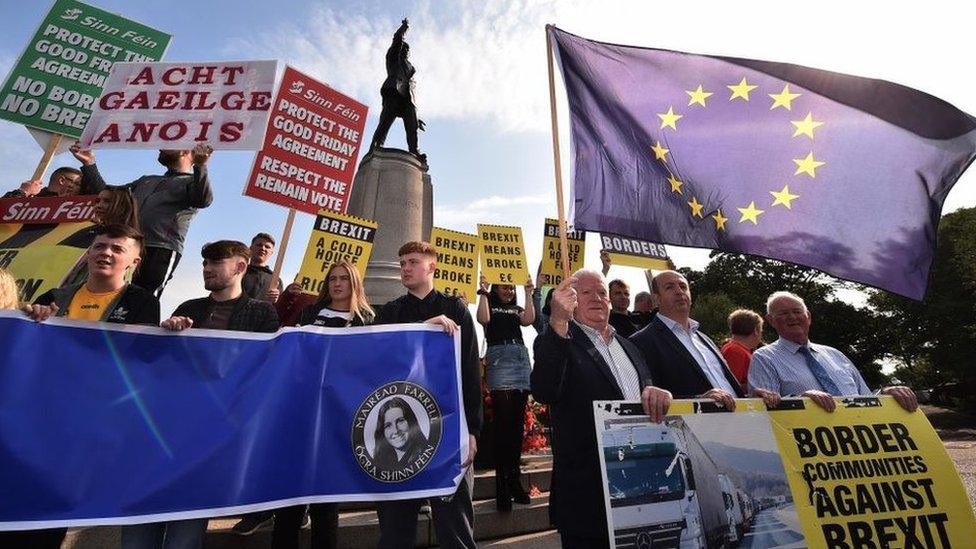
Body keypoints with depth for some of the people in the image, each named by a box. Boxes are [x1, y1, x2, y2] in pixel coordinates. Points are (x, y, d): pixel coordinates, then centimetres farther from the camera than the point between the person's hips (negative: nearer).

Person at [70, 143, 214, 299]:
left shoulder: (193, 182, 10)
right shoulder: (147, 180, 35)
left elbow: (203, 200, -15)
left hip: (162, 251, -7)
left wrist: (200, 166, -32)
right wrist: (89, 164, 27)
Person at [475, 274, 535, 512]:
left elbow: (528, 320, 3)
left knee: (518, 423, 5)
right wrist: (483, 291, -8)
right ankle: (502, 483, -4)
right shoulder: (489, 304, 12)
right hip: (499, 358, -5)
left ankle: (515, 479, 15)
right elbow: (483, 319, -10)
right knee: (503, 422, -11)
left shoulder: (516, 309, 23)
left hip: (521, 358, 5)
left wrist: (528, 293, 4)